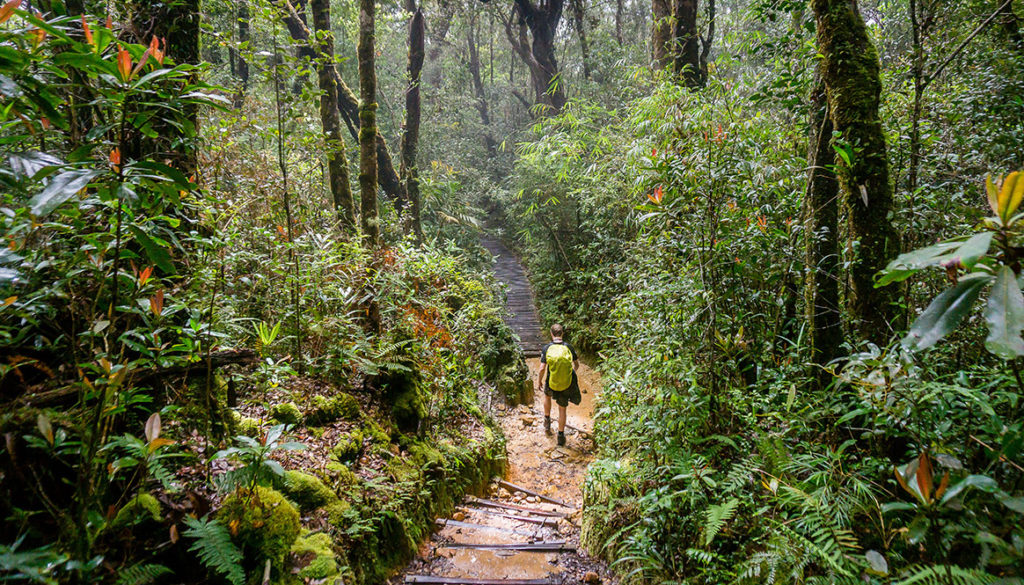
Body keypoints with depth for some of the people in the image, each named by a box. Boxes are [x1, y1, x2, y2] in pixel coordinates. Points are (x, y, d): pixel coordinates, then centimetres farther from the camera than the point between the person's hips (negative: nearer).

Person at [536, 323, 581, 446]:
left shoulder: (547, 348, -11)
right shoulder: (569, 347, -8)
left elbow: (542, 368, -13)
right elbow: (577, 364, 4)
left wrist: (538, 382, 3)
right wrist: (573, 370, 27)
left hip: (551, 384, 0)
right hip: (567, 384, 0)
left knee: (547, 395, 35)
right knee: (562, 409, 17)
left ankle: (547, 420, 45)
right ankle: (561, 436, 23)